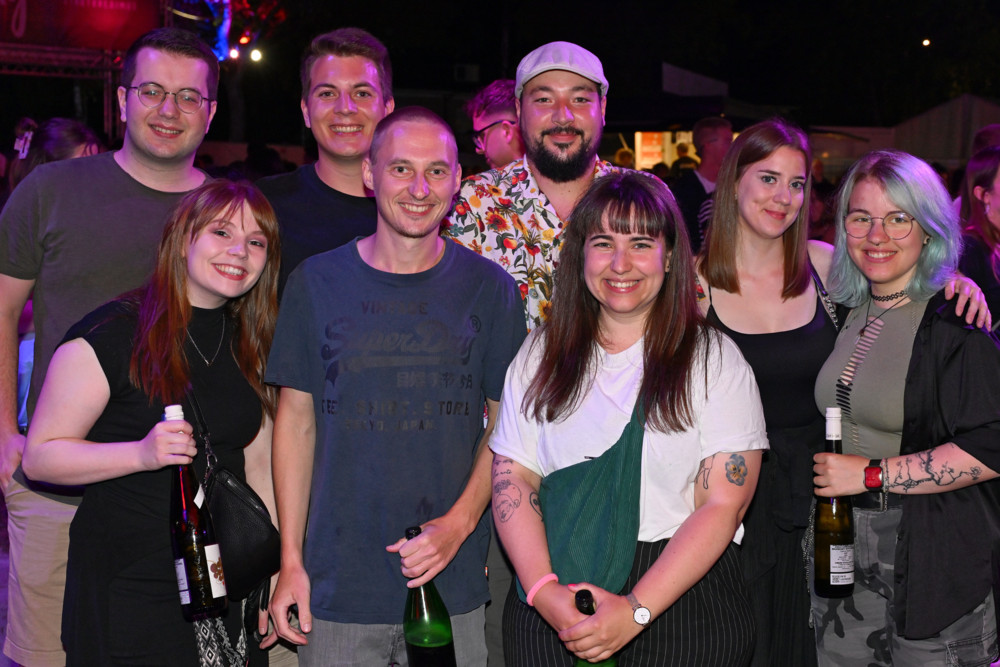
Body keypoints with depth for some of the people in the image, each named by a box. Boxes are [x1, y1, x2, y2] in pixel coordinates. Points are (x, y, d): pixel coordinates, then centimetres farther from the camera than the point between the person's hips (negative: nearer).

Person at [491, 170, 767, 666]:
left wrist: (636, 610, -18)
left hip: (682, 603, -1)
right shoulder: (540, 355, 5)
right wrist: (544, 591, -15)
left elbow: (724, 502, -9)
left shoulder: (715, 359, -3)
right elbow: (512, 478, 0)